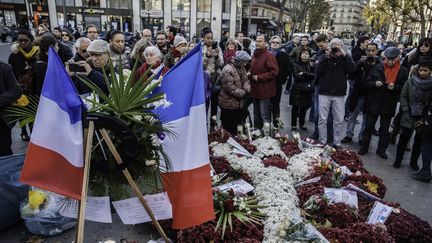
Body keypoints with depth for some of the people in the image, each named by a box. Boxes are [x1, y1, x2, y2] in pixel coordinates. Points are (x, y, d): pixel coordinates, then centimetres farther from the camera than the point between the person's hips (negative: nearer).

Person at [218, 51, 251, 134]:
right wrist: (243, 93, -19)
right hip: (229, 104, -9)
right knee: (229, 128, -1)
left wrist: (246, 89, -12)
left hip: (239, 103, 9)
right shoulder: (227, 70, -20)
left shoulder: (241, 68, 11)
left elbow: (245, 80, 10)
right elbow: (229, 87, -25)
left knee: (238, 126, 19)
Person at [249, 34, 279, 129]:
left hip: (264, 90, -8)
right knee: (256, 113, 19)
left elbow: (274, 72, -19)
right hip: (255, 89, 8)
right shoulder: (255, 55, 12)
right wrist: (250, 75, 5)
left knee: (264, 115, -3)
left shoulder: (269, 56, -13)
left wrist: (259, 77, -19)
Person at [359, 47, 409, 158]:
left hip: (389, 105, 0)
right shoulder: (377, 68, -2)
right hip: (373, 103, 0)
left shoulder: (403, 71, -2)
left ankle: (381, 150, 27)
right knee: (369, 127, 9)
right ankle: (364, 147, 22)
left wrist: (394, 87, -20)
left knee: (385, 129, 13)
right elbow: (367, 82, 0)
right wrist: (375, 83, -20)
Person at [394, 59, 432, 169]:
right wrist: (406, 110, -7)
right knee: (404, 137, 6)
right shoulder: (410, 81, -4)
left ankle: (414, 161, 27)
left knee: (419, 139, 12)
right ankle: (398, 159, 20)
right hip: (409, 116, -1)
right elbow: (403, 96, 1)